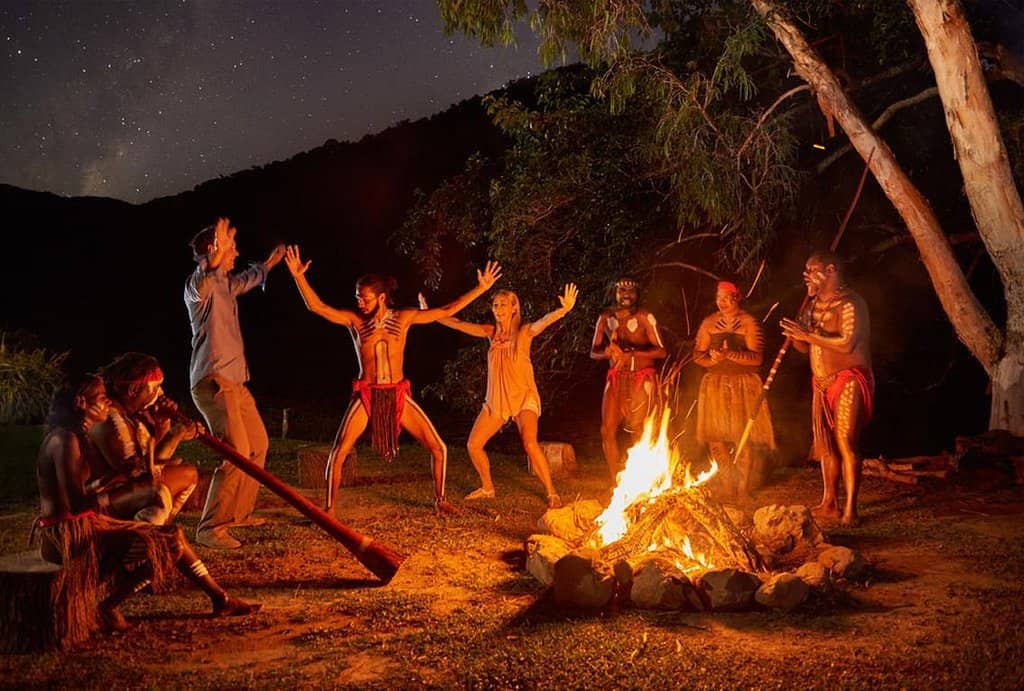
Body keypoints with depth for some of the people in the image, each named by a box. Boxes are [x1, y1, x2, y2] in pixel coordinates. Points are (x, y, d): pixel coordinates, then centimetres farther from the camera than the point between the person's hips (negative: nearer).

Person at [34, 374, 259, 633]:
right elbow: (76, 503, -24)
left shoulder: (82, 437, 14)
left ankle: (220, 598, 14)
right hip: (68, 534, -10)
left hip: (86, 525, 10)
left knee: (173, 535, 9)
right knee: (163, 546, -16)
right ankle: (107, 608, -6)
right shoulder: (65, 440, -18)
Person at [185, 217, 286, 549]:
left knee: (258, 445, 19)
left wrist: (269, 263, 55)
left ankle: (239, 512, 30)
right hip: (214, 382, -10)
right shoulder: (198, 283, -11)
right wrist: (217, 256, -57)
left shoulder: (225, 284, 17)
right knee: (237, 454, -18)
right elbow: (202, 283, -39)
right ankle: (210, 528, -13)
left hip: (235, 382, 10)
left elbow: (246, 280, 42)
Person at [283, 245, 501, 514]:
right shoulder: (355, 320, -2)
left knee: (438, 448, 0)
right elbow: (317, 307, -12)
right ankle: (329, 508, 2)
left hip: (398, 395, 1)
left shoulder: (403, 318, 1)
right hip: (366, 395, -1)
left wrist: (481, 288, -2)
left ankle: (439, 500, 21)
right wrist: (299, 276, -25)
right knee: (338, 452, -14)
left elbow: (446, 311, 1)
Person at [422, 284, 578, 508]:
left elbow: (544, 321, -28)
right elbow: (457, 324, 7)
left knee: (529, 443, -25)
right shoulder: (492, 332, 4)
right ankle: (487, 488, 26)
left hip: (523, 397, -5)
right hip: (496, 399, 6)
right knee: (473, 445, 4)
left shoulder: (524, 332, -8)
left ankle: (552, 493, -13)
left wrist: (562, 310, -48)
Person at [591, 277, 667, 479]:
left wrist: (630, 352, -20)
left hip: (641, 380, -4)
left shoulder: (645, 317, -5)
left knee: (638, 432, -4)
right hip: (616, 379, 4)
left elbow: (661, 351, -11)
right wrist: (607, 352, -15)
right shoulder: (606, 317, 7)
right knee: (607, 430, -4)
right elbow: (594, 351, 8)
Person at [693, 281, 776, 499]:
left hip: (744, 385, -3)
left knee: (744, 435, -6)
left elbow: (757, 357, -12)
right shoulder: (709, 323, 10)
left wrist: (729, 354, -23)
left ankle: (743, 485, 4)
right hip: (715, 384, 4)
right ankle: (727, 483, 14)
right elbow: (698, 354, 6)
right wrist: (713, 359, -15)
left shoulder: (749, 322, -3)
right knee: (715, 436, 1)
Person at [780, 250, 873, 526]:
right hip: (822, 382, 8)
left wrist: (808, 335, -21)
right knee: (825, 444, 10)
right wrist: (795, 333, -5)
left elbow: (847, 344, -24)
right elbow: (805, 347, 17)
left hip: (848, 381, -8)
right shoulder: (815, 303, 14)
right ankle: (829, 503, 19)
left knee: (846, 442, -11)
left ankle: (850, 509, -9)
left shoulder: (850, 303, -12)